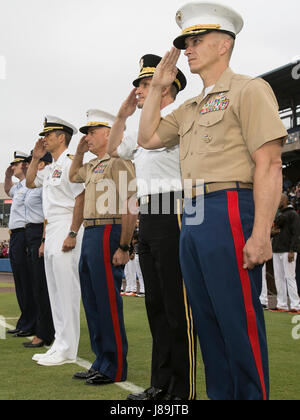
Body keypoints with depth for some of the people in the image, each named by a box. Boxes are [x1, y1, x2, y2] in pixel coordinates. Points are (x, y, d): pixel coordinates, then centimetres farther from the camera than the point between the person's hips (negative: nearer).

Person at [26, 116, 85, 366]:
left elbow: (81, 199, -17)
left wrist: (72, 234, -22)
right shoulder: (51, 168, 19)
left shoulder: (70, 163, -10)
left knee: (67, 290, -7)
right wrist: (36, 157, 19)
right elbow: (30, 183, 31)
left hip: (65, 231, -10)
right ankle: (60, 344, 19)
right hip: (51, 232, 10)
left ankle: (67, 351, -2)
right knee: (55, 291, 12)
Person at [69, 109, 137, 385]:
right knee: (92, 300, 13)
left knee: (107, 302, -6)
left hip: (107, 235, -10)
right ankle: (102, 362, 23)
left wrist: (123, 247, -21)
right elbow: (73, 176, 41)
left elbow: (130, 208, -18)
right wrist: (79, 151, 25)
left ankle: (115, 369, 3)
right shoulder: (93, 166, 19)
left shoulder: (119, 163, -10)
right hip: (89, 235, 10)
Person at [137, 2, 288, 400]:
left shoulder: (248, 89, -3)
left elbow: (269, 165, -11)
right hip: (193, 218, 9)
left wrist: (260, 233, -20)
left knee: (239, 321, -5)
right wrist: (157, 87, 19)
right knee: (207, 319, 13)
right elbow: (147, 137, 26)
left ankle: (253, 393, 7)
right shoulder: (190, 109, 22)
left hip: (229, 213, -8)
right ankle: (219, 394, 24)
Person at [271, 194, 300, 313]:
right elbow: (272, 231, 24)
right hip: (277, 251, 8)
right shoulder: (278, 215, 20)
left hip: (288, 251, -8)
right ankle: (282, 305, 10)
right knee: (278, 278, 6)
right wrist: (272, 232, -1)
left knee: (289, 277, -10)